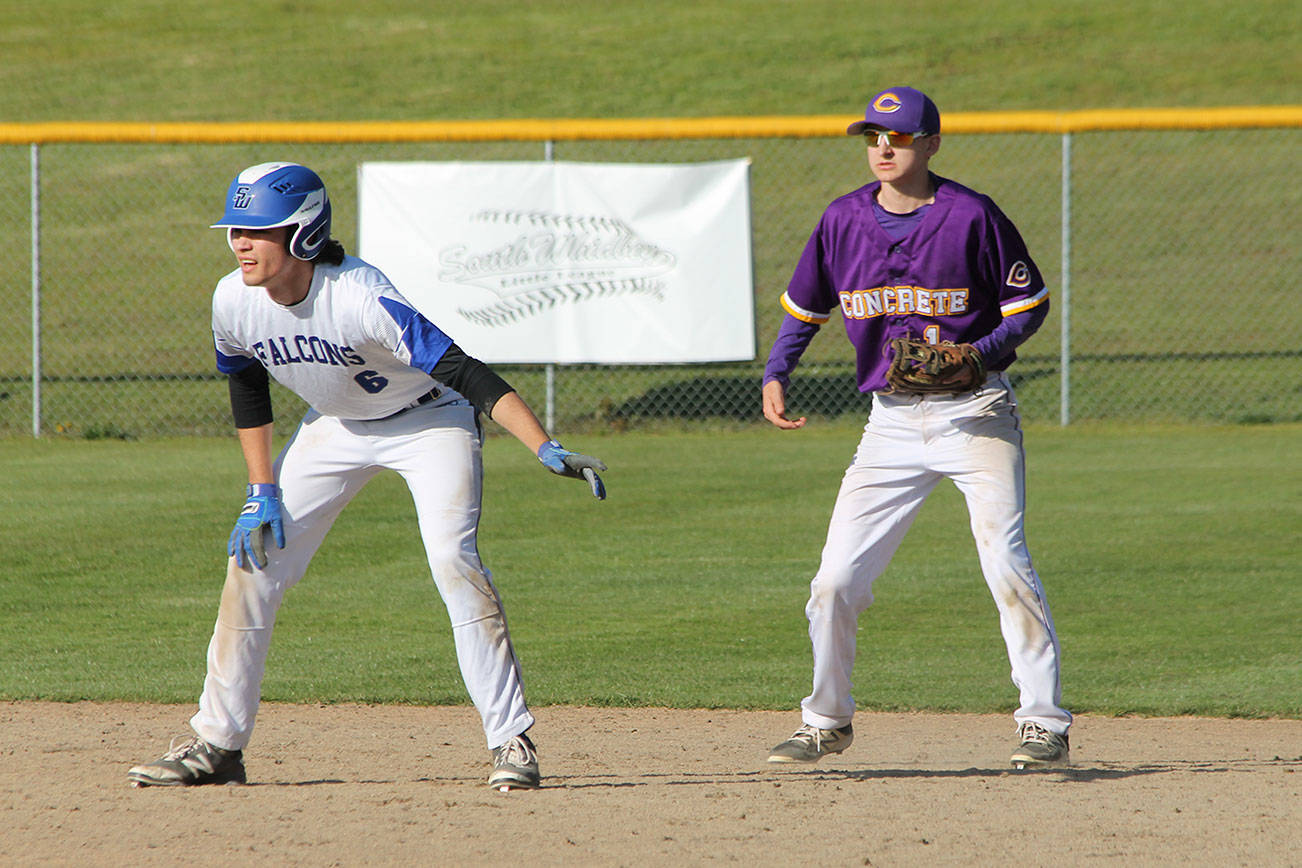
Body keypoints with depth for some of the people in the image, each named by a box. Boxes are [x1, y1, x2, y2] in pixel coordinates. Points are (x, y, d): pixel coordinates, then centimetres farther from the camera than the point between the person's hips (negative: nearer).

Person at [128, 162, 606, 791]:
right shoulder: (234, 302, -18)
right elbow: (248, 391, 3)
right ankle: (216, 744, 11)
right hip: (336, 427, 6)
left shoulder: (360, 298, -36)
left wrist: (547, 449, -50)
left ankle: (511, 740, -18)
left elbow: (461, 372, -41)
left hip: (430, 421, -6)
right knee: (254, 558, 0)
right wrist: (261, 494, -2)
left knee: (452, 559, -25)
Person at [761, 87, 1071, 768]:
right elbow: (804, 309, 15)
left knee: (1004, 563, -15)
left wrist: (976, 353, -18)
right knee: (836, 578, 1)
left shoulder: (971, 217, -9)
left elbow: (1029, 304, -2)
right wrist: (775, 376, -1)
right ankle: (826, 723, 20)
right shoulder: (843, 221, 3)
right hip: (892, 422, 4)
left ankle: (1045, 723, -8)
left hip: (976, 412, -4)